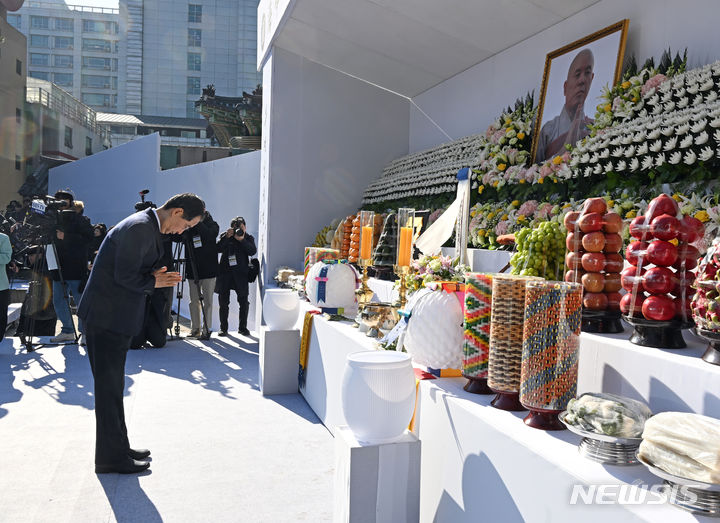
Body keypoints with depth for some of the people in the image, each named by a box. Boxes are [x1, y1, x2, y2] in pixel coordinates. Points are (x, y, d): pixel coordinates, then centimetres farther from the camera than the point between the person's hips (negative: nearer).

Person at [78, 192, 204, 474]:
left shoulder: (148, 226, 11)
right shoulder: (140, 228, -21)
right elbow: (125, 276, -23)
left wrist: (154, 276, -2)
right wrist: (154, 282, -7)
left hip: (116, 316, 10)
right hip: (107, 316, -10)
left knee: (113, 385, 18)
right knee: (109, 387, 1)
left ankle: (119, 447, 30)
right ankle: (111, 457, 14)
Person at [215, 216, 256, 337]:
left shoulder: (248, 238, 10)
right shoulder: (225, 236, 10)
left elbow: (253, 251, -7)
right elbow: (218, 249, -5)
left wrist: (242, 240, -16)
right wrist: (226, 237, -14)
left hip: (241, 273, 0)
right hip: (225, 271, 1)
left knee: (244, 302, -2)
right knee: (223, 302, 2)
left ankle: (243, 327, 10)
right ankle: (223, 328, 12)